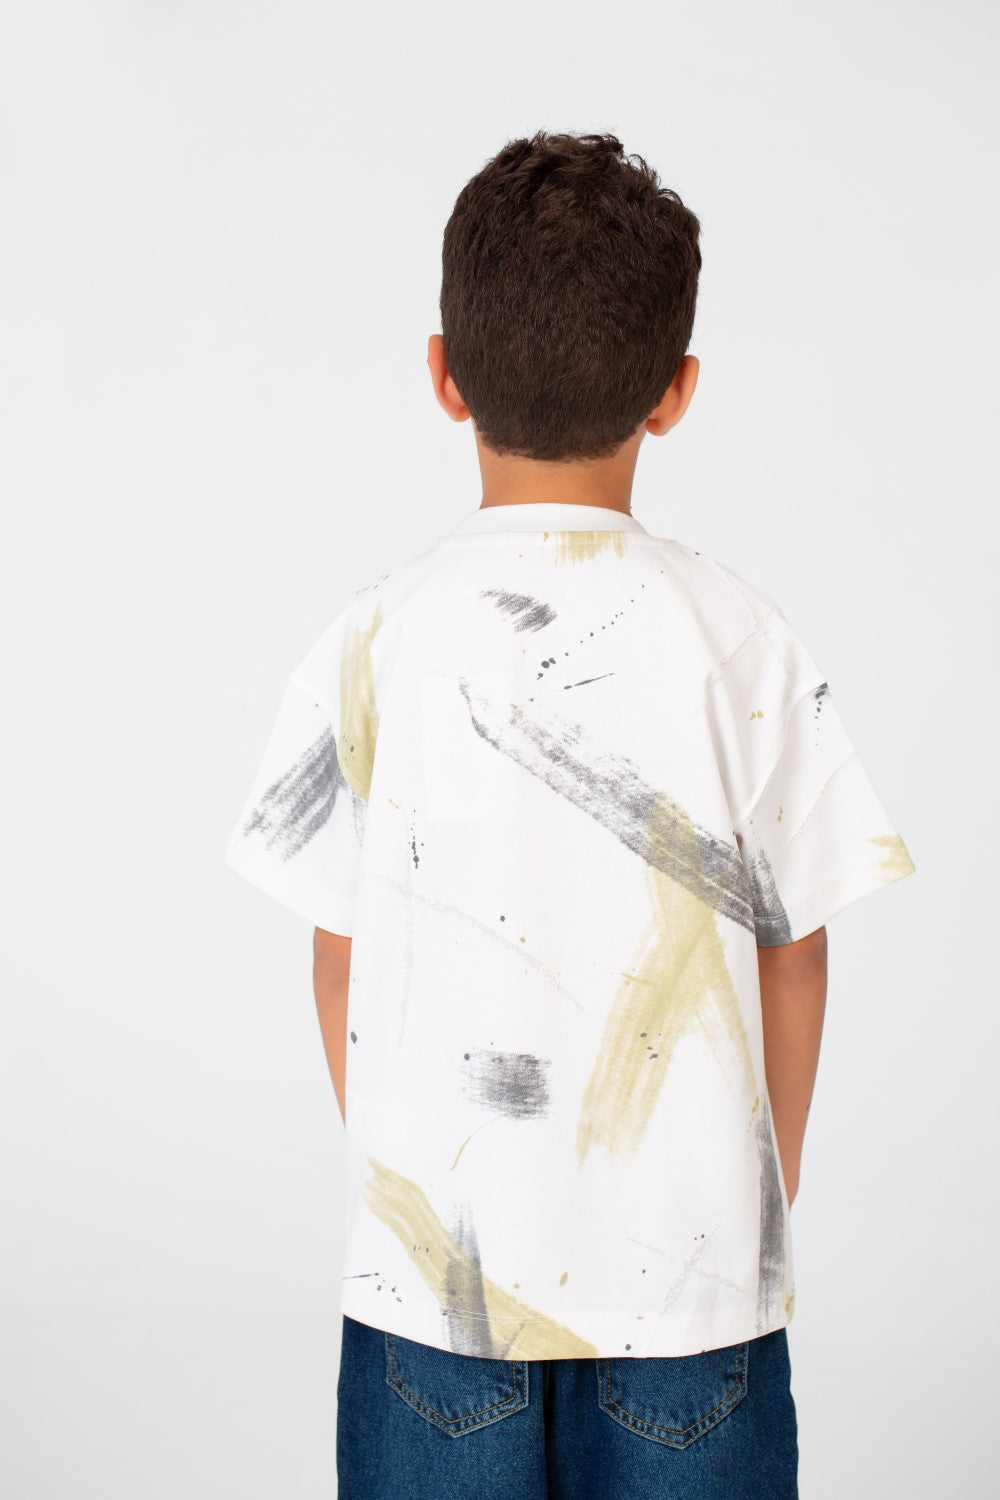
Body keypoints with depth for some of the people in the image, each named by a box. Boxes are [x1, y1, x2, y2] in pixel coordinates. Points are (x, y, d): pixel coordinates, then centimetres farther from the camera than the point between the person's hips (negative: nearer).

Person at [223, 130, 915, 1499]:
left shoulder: (374, 642, -8)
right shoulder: (744, 640, -9)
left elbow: (340, 960, -1)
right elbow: (794, 951, -1)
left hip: (440, 1257, 1)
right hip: (691, 1249, 0)